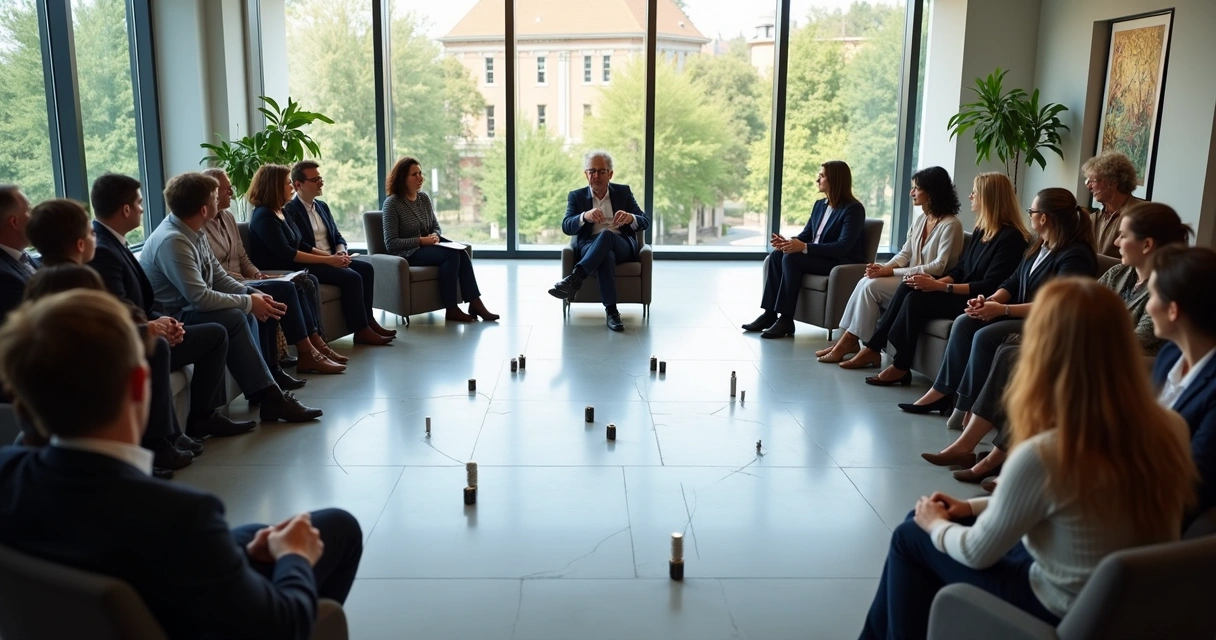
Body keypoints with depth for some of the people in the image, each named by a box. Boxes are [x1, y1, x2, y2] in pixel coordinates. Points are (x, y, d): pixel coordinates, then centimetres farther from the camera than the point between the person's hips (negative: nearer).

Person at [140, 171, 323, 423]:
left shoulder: (194, 232, 5)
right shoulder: (172, 241, -24)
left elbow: (219, 278, 8)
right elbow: (200, 298, -28)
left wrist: (253, 294, -8)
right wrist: (249, 303, -19)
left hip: (186, 308, 10)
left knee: (243, 309, -2)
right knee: (233, 317, -25)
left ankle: (264, 391, -5)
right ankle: (269, 397, -18)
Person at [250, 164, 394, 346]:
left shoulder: (282, 211, 15)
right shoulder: (264, 217, -14)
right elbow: (286, 254, -22)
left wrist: (333, 256, -1)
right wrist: (327, 260, -20)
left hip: (298, 264, 10)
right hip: (286, 270, -10)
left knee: (365, 268, 2)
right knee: (351, 277, -21)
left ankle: (368, 322, 4)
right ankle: (362, 331, -12)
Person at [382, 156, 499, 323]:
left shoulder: (424, 197, 10)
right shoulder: (392, 203, -9)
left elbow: (436, 225, 19)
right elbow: (391, 243, -14)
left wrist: (435, 236, -5)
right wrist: (421, 241, -20)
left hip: (427, 246, 6)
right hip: (408, 253, -6)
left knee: (461, 252, -23)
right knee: (451, 254, -30)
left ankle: (475, 303, -26)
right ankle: (451, 309, -26)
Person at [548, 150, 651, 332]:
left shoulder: (623, 192, 13)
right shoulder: (576, 196, 13)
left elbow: (646, 222, 5)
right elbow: (566, 227, -3)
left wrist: (630, 218, -21)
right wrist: (585, 216, -26)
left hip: (623, 247, 1)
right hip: (589, 248, -1)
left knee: (607, 234, -36)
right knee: (606, 255, -39)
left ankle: (574, 279, -43)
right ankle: (611, 311, -45)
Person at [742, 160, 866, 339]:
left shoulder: (853, 209, -14)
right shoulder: (819, 204, 12)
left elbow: (843, 246, -23)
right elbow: (806, 234, 14)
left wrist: (805, 247, -32)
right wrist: (788, 242, -11)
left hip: (842, 263, -8)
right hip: (818, 257, 8)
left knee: (792, 258, -28)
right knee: (776, 256, -14)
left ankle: (786, 319, -26)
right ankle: (770, 313, -17)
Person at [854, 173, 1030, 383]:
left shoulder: (1011, 238, -15)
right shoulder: (981, 231, 13)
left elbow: (989, 287, -21)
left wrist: (940, 287, -23)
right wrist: (936, 282, -6)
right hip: (962, 294, 9)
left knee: (916, 299, -24)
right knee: (907, 288, -10)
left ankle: (900, 367, -14)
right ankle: (874, 347, -10)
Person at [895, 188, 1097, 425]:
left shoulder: (1075, 256, -18)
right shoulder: (1040, 247, 13)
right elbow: (1014, 281, 12)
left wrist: (1003, 309, -26)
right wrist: (990, 300, -10)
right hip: (1022, 315, 10)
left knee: (985, 336, -28)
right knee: (964, 322, -8)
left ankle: (966, 407, -18)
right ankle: (942, 392, -9)